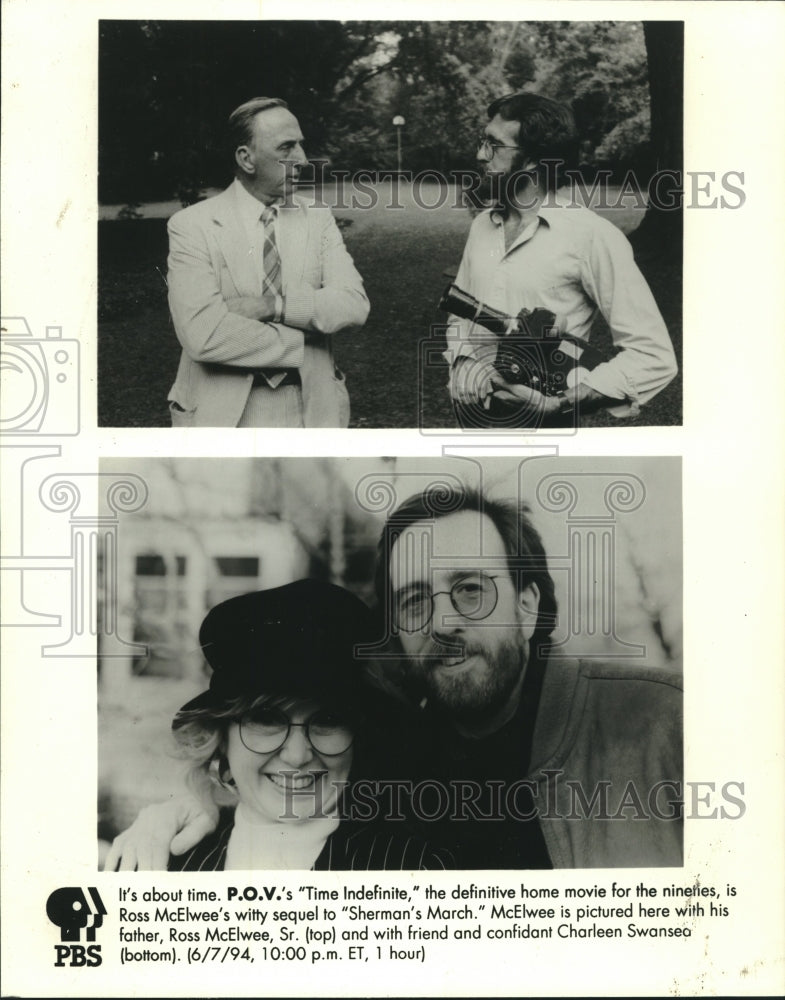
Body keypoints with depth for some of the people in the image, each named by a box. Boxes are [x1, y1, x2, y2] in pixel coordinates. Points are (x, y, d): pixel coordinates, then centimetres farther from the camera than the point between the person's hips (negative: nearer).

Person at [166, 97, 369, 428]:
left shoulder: (318, 218, 5)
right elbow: (203, 334, -18)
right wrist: (301, 342, -13)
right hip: (224, 413, -3)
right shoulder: (192, 225, -7)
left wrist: (273, 306, -20)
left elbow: (354, 305, -8)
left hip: (312, 407, 3)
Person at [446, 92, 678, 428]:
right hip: (468, 411, 6)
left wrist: (560, 401, -21)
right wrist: (460, 363, -5)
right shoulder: (481, 226, 6)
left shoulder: (591, 235, -13)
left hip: (537, 418, -5)